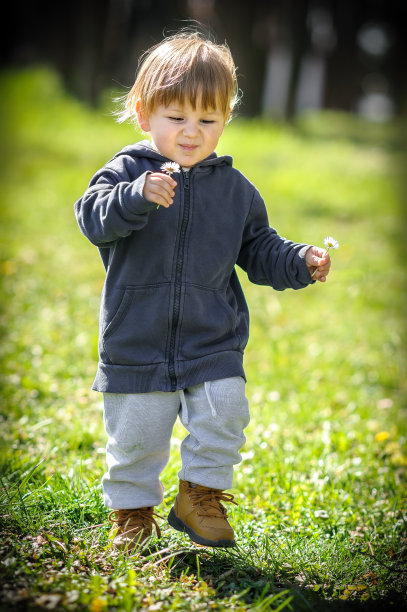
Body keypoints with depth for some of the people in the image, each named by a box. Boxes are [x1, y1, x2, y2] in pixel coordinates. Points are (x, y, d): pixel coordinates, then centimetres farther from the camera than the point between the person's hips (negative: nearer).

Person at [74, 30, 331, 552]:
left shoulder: (235, 189, 5)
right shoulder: (126, 173, -5)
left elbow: (257, 250, 13)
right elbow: (94, 219, -22)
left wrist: (299, 262, -4)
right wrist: (140, 196, -39)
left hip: (214, 346, 2)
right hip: (136, 344, -2)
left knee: (223, 416, -10)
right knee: (134, 437, 6)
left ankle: (200, 495, 13)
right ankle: (132, 511, 27)